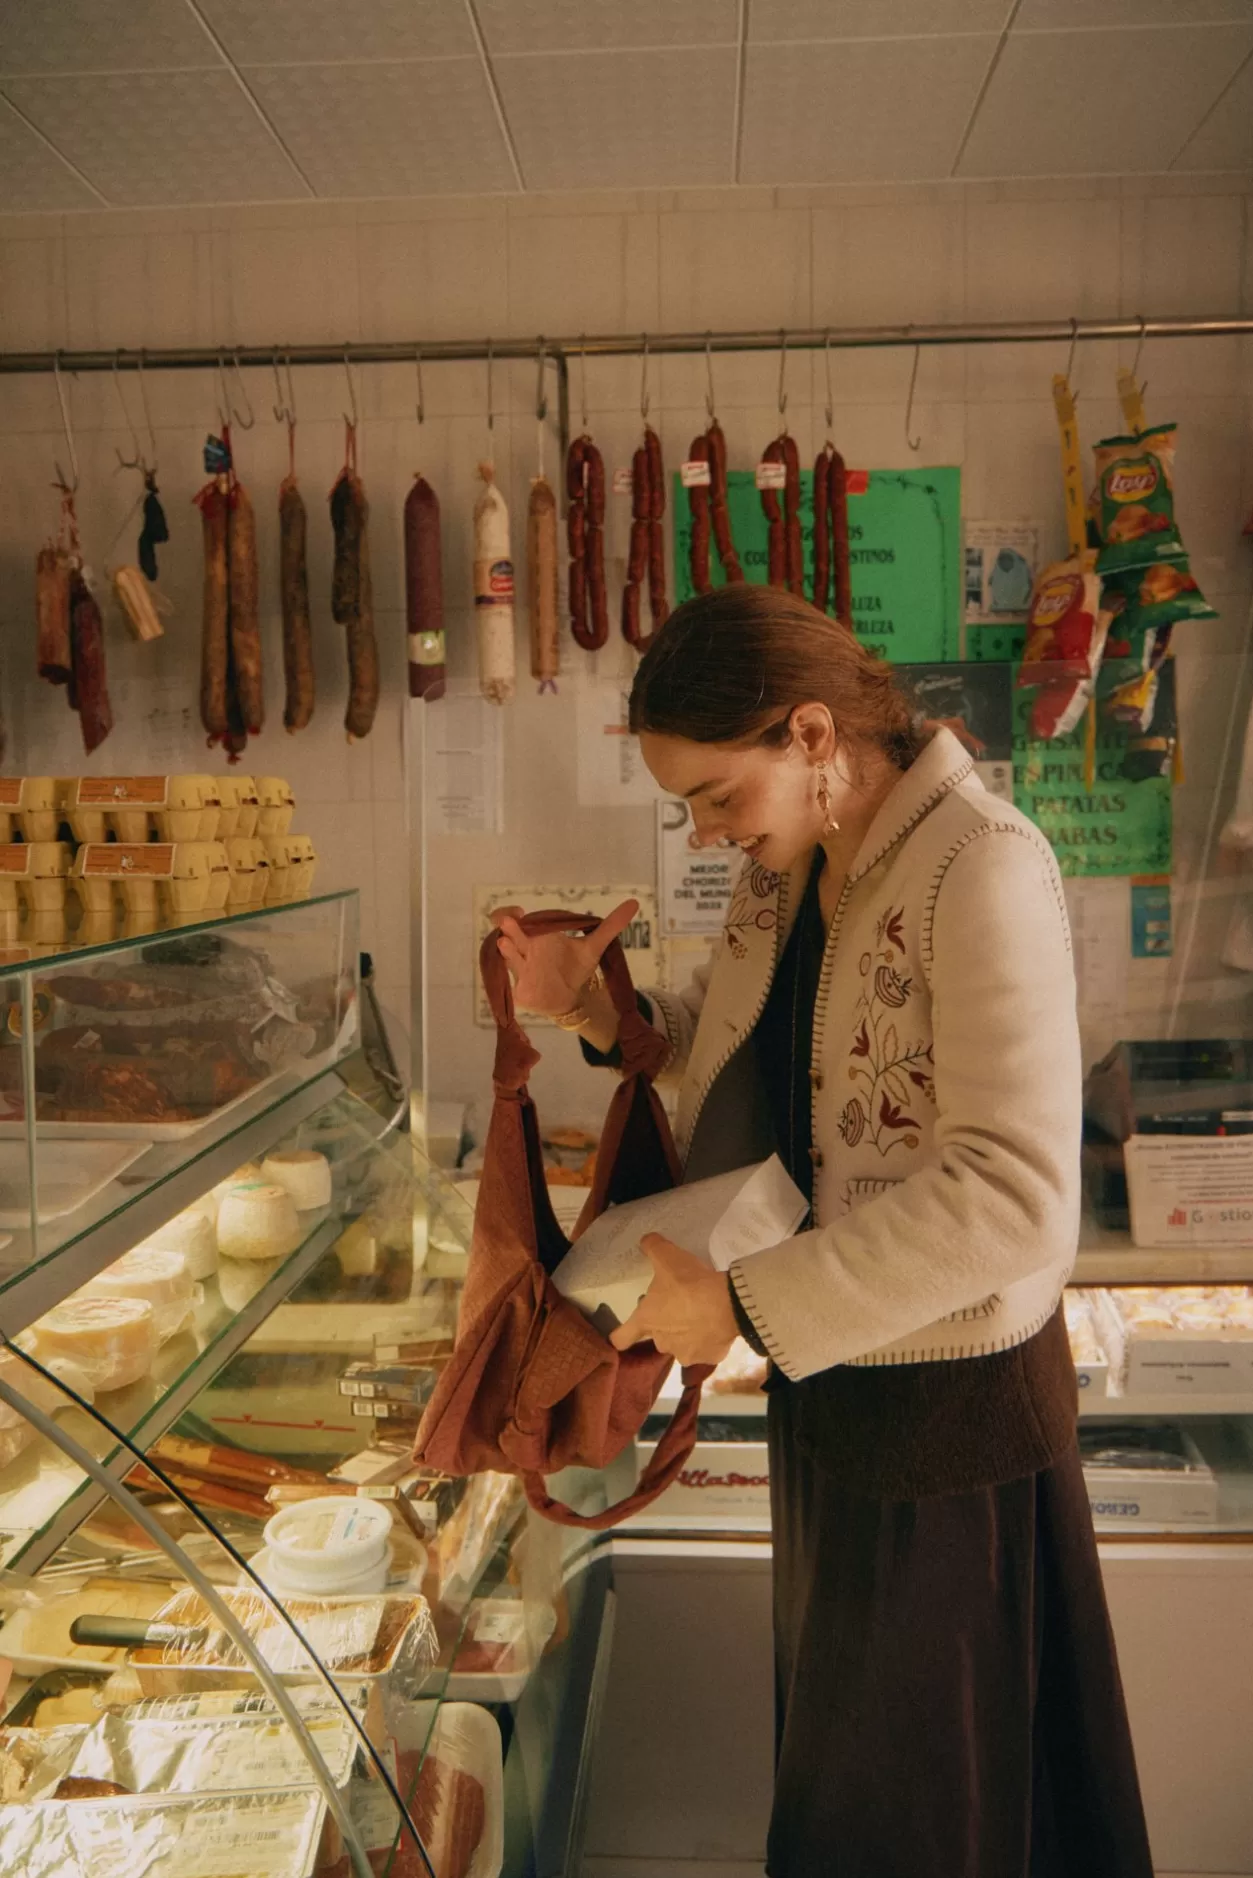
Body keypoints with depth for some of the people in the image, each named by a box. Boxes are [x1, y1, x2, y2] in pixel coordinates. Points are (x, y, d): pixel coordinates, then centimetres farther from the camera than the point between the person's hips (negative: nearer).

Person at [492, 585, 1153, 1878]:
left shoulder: (983, 869, -25)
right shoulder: (783, 872, 1)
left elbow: (1015, 1191, -31)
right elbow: (737, 1047, 14)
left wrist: (748, 1305, -27)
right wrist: (598, 1012, -6)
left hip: (948, 1402, -8)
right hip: (823, 1375, 8)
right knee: (833, 1732, 29)